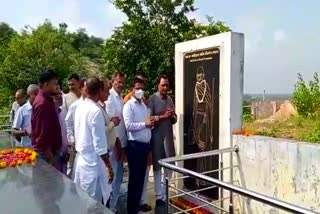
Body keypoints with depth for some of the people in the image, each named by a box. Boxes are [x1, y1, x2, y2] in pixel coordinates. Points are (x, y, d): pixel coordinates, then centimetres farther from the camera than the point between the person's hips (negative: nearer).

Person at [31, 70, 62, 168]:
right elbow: (42, 134, -22)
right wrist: (51, 158, -20)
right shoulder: (43, 103, -19)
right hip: (46, 152, -9)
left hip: (50, 150, 9)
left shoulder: (46, 100, 10)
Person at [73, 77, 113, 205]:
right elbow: (100, 144, -20)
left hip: (80, 159, 8)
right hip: (92, 162, -8)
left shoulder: (80, 107, 5)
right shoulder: (95, 111, -20)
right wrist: (109, 166, -12)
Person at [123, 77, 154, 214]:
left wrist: (151, 123, -2)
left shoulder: (144, 105, 15)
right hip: (135, 145, -7)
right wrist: (145, 124, -19)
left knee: (141, 176, 15)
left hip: (145, 144, 7)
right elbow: (128, 126, -21)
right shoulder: (129, 105, -9)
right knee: (134, 177, 3)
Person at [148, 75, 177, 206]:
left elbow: (174, 119, 13)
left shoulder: (170, 99, 12)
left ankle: (165, 194, 25)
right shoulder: (152, 99, -6)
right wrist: (163, 116, -23)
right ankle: (159, 196, 16)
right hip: (157, 136, -5)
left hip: (169, 135, 5)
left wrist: (172, 116, -8)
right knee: (157, 166, 6)